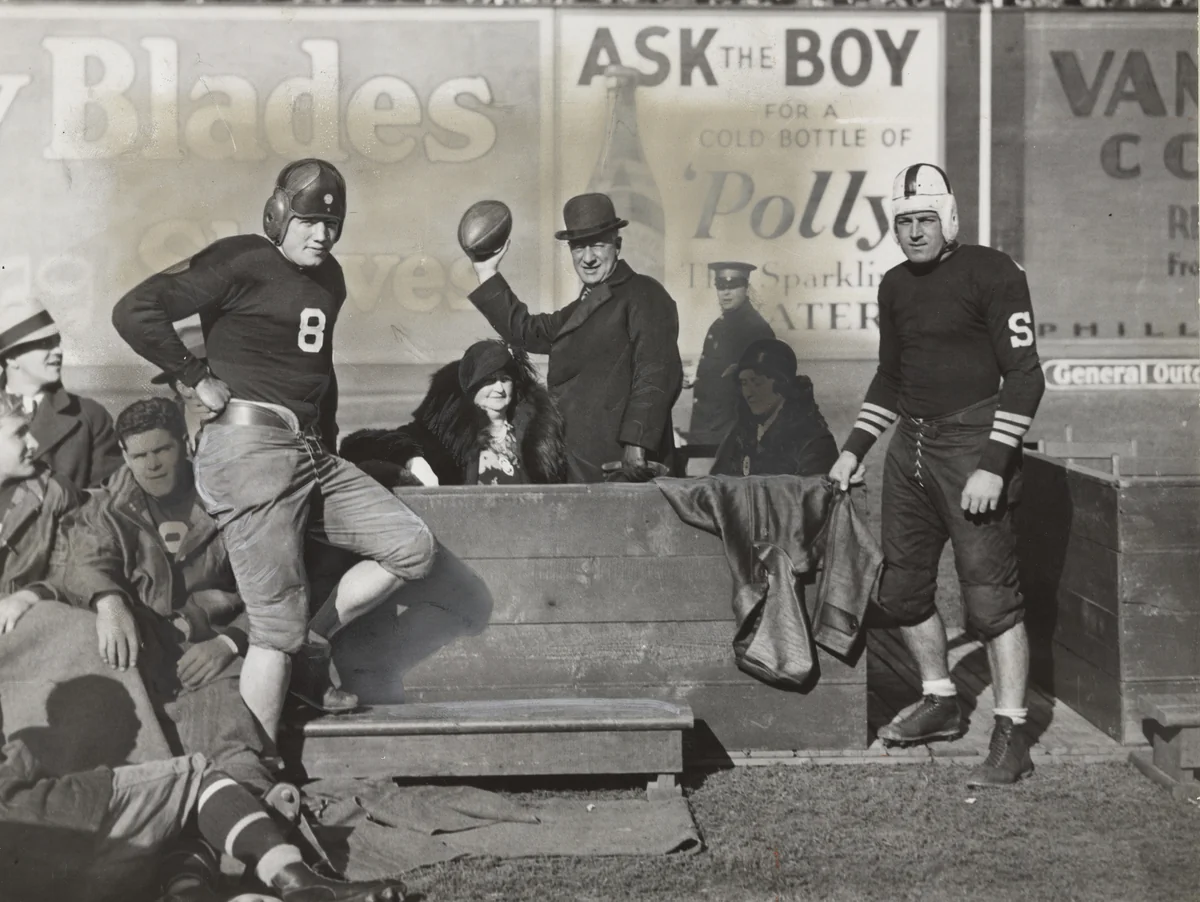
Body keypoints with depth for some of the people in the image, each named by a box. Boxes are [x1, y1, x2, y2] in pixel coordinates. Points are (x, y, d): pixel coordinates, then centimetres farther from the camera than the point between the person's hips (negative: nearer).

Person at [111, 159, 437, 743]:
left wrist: (329, 444, 22)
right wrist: (199, 380, -9)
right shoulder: (242, 261, -8)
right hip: (250, 448, -8)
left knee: (413, 548, 2)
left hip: (311, 453, 8)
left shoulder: (328, 278, 17)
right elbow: (133, 312, -16)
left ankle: (313, 645, 14)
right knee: (278, 628, -7)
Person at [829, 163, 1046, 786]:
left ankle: (1011, 737, -2)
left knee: (991, 594, -8)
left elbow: (1024, 374, -12)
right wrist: (853, 449, 18)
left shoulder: (991, 272, -8)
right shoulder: (895, 286, 14)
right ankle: (940, 702, 29)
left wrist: (993, 466, -19)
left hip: (971, 442, -7)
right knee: (901, 588, 11)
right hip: (910, 446, 8)